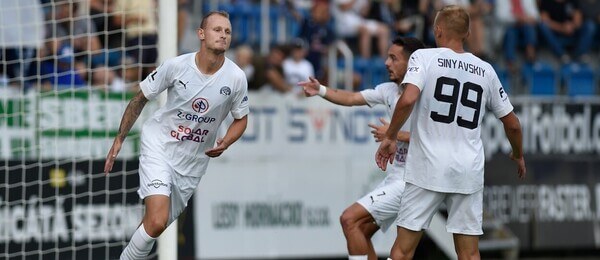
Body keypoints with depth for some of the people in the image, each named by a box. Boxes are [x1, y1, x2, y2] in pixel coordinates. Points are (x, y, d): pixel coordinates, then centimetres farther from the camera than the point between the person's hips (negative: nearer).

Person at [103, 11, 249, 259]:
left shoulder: (236, 78, -10)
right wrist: (119, 139, -2)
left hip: (193, 160, 3)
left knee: (158, 225, 9)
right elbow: (140, 99, -1)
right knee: (156, 222, -22)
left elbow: (241, 118, 7)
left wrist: (225, 143, -13)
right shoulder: (176, 65, -15)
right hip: (159, 145, -3)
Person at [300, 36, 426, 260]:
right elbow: (351, 98, 5)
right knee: (361, 231, 11)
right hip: (396, 176, 9)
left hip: (410, 182, -9)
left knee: (350, 219, -15)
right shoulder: (389, 90, 9)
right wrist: (321, 90, -11)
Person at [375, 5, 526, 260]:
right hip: (469, 172, 3)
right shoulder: (485, 70, 10)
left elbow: (407, 100, -19)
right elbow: (512, 124, 16)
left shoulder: (424, 57, -2)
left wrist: (389, 137, -6)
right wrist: (518, 155, 34)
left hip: (428, 170, -3)